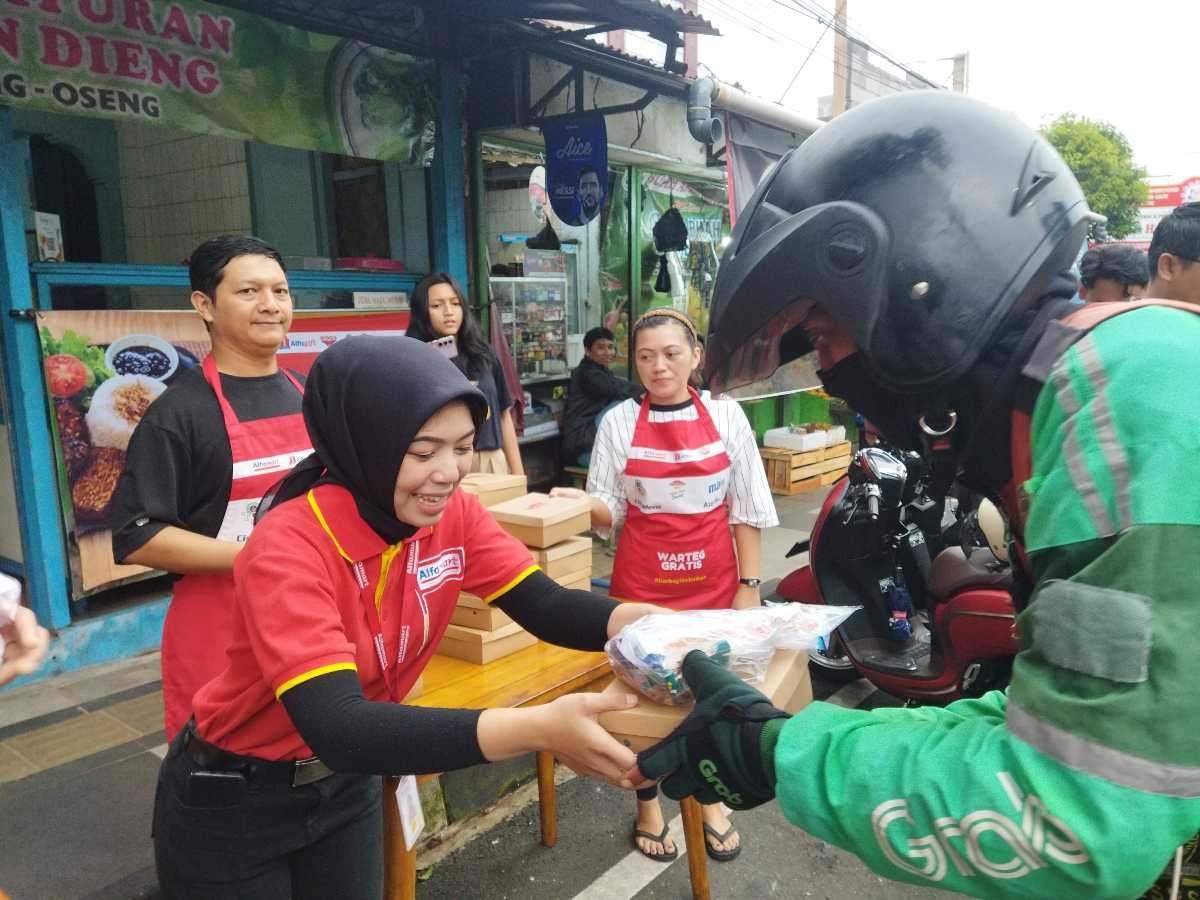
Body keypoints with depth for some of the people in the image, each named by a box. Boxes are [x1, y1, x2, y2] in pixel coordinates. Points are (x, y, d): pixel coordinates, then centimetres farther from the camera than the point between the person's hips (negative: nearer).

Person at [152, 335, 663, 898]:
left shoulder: (453, 516, -15)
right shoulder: (288, 548, -33)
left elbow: (547, 606, -15)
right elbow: (338, 729, -41)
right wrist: (539, 729, -51)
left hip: (347, 785, 5)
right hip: (233, 802, -5)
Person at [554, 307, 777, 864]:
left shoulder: (725, 415, -3)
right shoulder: (619, 422, -4)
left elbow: (747, 508, 1)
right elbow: (611, 510, 0)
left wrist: (749, 585, -1)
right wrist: (582, 503, -22)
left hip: (713, 577, 1)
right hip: (642, 578, 0)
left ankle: (711, 801, 36)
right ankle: (648, 805, 31)